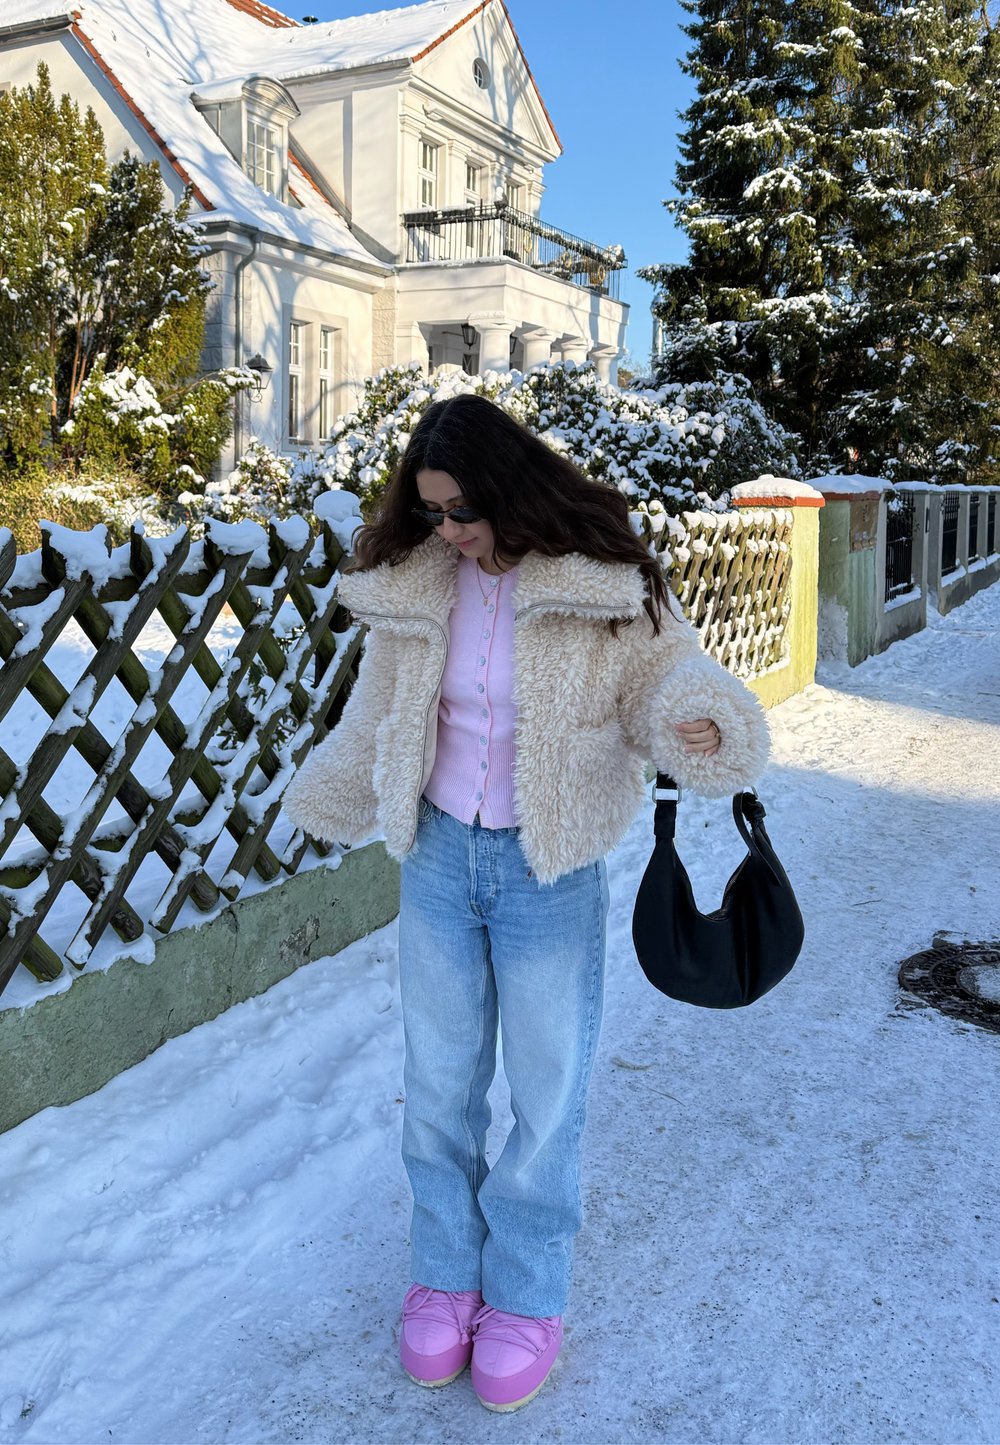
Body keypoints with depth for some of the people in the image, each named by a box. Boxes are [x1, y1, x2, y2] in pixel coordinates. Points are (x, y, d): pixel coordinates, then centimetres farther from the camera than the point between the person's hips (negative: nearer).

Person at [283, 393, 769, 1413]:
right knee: (438, 1083, 15)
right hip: (437, 858, 3)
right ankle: (445, 1275, 37)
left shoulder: (608, 590, -13)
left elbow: (670, 679, -9)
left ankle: (526, 1295, 33)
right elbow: (376, 718, 12)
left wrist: (699, 727, -33)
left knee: (547, 1097, 10)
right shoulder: (412, 588, -2)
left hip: (550, 875, -3)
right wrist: (321, 804, 23)